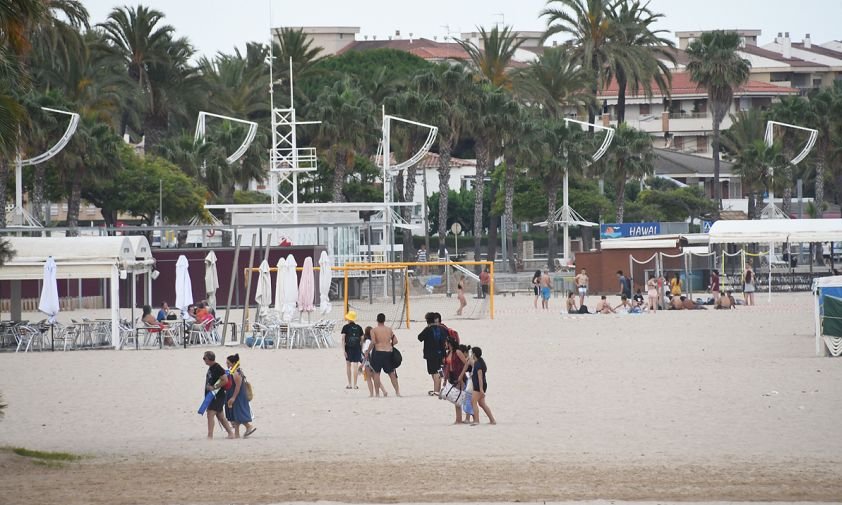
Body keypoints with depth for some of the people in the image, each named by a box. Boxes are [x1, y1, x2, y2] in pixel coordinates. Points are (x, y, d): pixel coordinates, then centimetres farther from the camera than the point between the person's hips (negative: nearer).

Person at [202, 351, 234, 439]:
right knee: (219, 415, 15)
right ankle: (230, 433, 22)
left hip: (217, 395, -10)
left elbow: (225, 380, -23)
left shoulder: (217, 368, -16)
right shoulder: (211, 368, 13)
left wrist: (214, 387, -21)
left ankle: (210, 436, -18)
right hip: (211, 395, 10)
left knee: (210, 414, -16)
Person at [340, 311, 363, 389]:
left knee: (348, 365, 13)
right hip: (357, 348, 1)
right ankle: (355, 384, -5)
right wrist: (361, 349, 17)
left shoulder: (346, 327, -3)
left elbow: (343, 338, -9)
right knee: (356, 366, 0)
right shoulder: (359, 327, 5)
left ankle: (349, 384, 13)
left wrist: (343, 350, -11)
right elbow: (361, 339, 7)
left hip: (348, 348, -1)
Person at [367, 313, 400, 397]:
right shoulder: (389, 330, 8)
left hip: (378, 352, -3)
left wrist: (368, 352, -3)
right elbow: (395, 341, 6)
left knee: (376, 373, 5)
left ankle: (377, 393, 2)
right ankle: (397, 391, 10)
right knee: (391, 373, 12)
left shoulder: (374, 330, -4)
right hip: (388, 352, 3)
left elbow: (373, 342, -13)